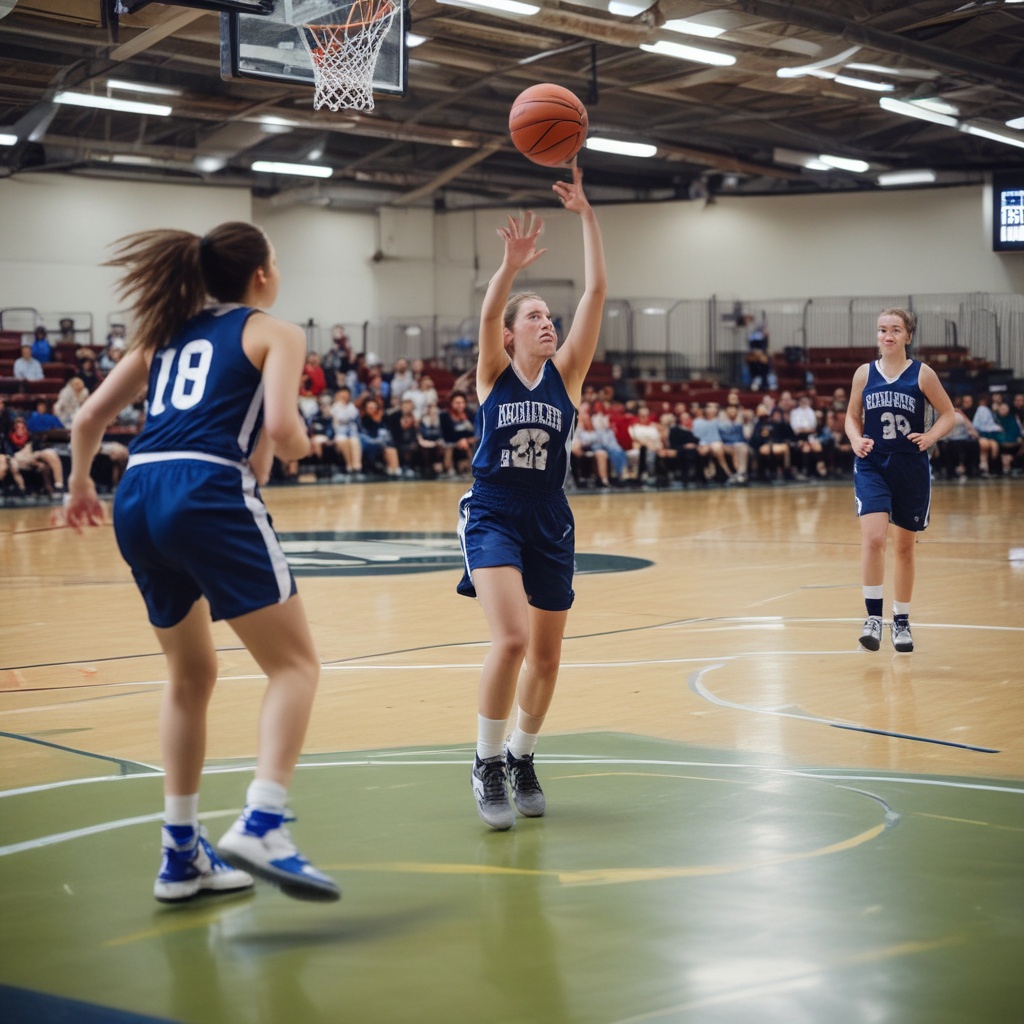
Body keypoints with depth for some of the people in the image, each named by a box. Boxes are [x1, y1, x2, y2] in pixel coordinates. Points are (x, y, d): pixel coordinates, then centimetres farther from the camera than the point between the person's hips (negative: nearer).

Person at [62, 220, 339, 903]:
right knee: (295, 662, -1)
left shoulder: (168, 332, 24)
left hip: (137, 498, 7)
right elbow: (281, 431, -8)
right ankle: (262, 825, -19)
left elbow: (88, 420, 21)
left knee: (191, 676, 19)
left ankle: (182, 854, 20)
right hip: (211, 497, -7)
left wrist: (81, 485, 37)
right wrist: (300, 445, 15)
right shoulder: (274, 332, 9)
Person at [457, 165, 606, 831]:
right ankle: (487, 765, -5)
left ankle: (522, 758, 33)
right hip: (494, 516, -4)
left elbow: (596, 293, -6)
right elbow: (488, 313, -22)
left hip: (551, 522, 4)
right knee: (511, 639, -22)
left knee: (547, 658, 10)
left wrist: (587, 216, -11)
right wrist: (510, 268, -40)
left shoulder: (566, 374, 3)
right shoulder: (494, 374, -1)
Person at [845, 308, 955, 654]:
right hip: (872, 467, 0)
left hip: (911, 470, 0)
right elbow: (852, 416, 12)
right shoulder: (864, 374, 2)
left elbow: (948, 414, 2)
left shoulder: (922, 374, -3)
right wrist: (856, 440, -8)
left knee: (904, 547, 10)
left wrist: (930, 436, -15)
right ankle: (873, 617, -13)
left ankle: (901, 622, 24)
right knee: (873, 538, -20)